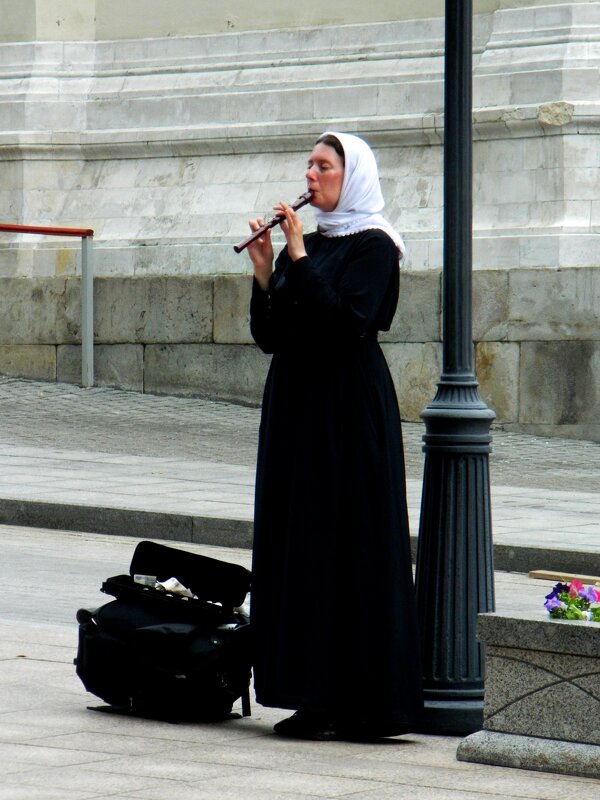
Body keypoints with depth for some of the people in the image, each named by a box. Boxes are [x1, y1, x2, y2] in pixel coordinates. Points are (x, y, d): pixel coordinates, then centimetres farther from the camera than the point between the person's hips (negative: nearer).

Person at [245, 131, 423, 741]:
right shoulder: (305, 244, 14)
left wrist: (300, 261, -18)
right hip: (296, 406, 8)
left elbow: (347, 323, -21)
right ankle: (314, 695, 11)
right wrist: (265, 271, -2)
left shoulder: (372, 247, -7)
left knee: (348, 547, -7)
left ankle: (356, 704, -4)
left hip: (349, 413, -8)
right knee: (297, 547, 7)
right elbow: (268, 337, 11)